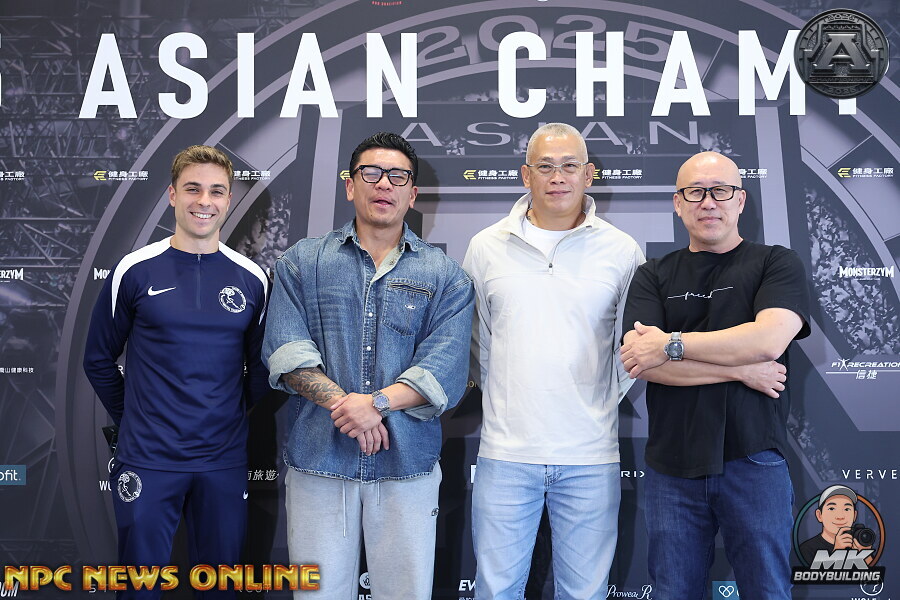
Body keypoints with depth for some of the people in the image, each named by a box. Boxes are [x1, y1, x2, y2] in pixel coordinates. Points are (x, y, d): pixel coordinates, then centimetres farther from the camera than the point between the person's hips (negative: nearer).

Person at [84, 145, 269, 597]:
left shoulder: (251, 279, 3)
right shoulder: (136, 271, -2)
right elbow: (99, 359, 6)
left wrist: (231, 413, 6)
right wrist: (132, 418, 5)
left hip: (225, 460, 2)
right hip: (147, 459, -2)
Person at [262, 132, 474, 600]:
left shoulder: (445, 276, 5)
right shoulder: (301, 262, 7)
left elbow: (445, 371, -6)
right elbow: (285, 351, -5)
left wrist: (378, 402, -20)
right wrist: (342, 403, -18)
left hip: (407, 466, 0)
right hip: (317, 461, 0)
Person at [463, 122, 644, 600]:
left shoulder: (622, 251, 3)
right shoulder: (486, 247, 5)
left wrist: (607, 398, 3)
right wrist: (504, 398, 10)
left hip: (591, 457, 0)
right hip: (506, 452, 1)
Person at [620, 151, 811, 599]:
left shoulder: (776, 264, 3)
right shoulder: (653, 276, 8)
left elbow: (769, 339, -16)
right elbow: (637, 362, -8)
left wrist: (670, 345, -13)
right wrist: (740, 369, -12)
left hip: (753, 462, -2)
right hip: (671, 466, 2)